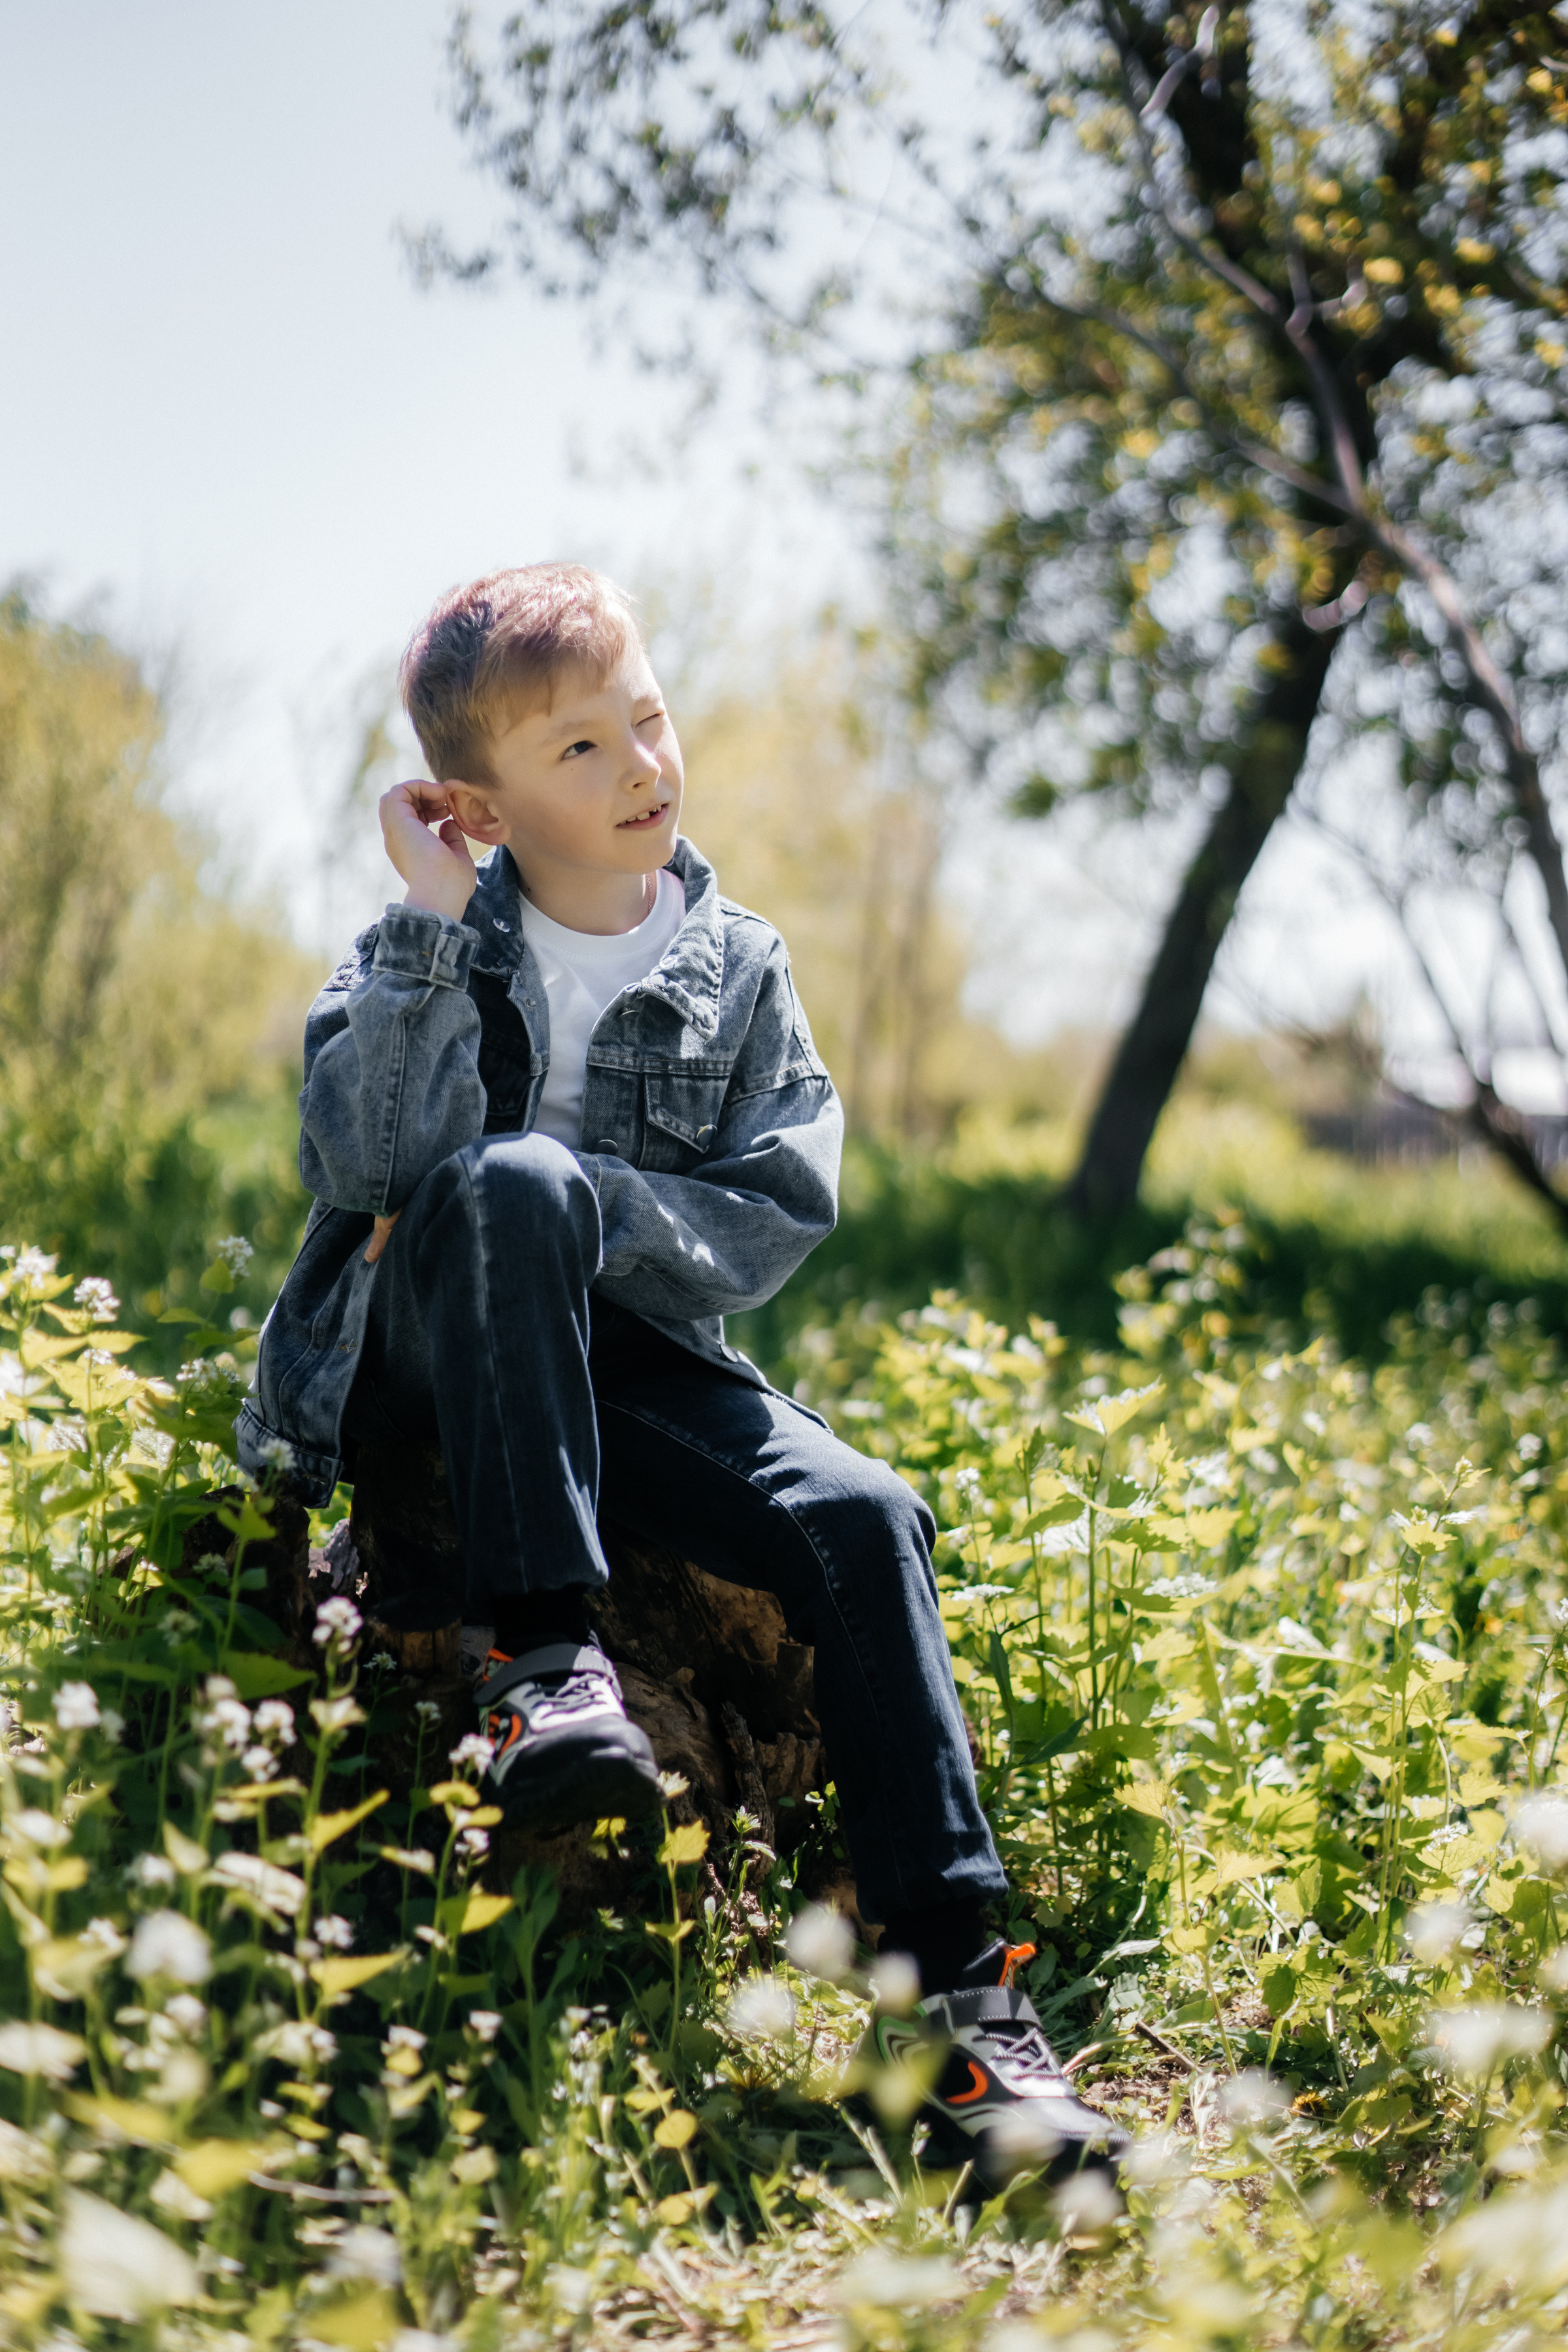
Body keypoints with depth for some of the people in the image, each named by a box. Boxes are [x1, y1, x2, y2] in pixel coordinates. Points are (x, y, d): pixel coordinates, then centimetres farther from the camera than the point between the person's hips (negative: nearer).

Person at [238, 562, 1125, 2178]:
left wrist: (584, 1216, -16)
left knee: (861, 1519, -23)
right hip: (419, 1360, -2)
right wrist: (434, 920, -18)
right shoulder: (418, 953, -1)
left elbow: (775, 1224, -2)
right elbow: (375, 1168, -18)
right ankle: (536, 1648, -33)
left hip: (621, 1362, 2)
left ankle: (958, 1984, -18)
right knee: (515, 1183, -34)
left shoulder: (739, 971, 5)